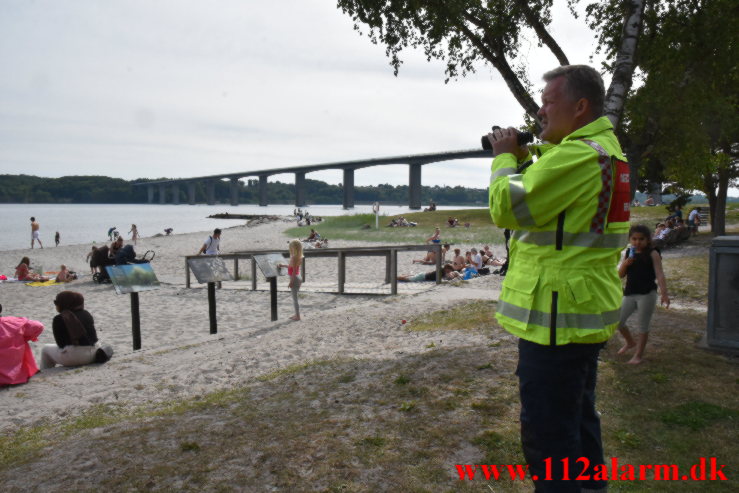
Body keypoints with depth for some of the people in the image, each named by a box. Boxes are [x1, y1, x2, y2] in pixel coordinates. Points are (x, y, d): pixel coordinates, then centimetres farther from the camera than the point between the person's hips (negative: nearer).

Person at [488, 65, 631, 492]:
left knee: (547, 431, 0)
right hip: (587, 311, 11)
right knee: (578, 417, 23)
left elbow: (508, 208, -19)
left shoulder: (577, 154, -19)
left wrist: (505, 157, -3)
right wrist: (521, 157, 8)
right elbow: (545, 197, 21)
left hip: (557, 314, -11)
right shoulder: (605, 148, 14)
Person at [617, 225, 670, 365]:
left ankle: (639, 354, 16)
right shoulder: (627, 253, 7)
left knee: (643, 325, 2)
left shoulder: (652, 254, -5)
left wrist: (664, 293, -21)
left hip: (647, 294, -4)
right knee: (617, 321, 5)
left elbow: (659, 274, -11)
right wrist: (624, 264, -14)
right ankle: (630, 342, 32)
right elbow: (620, 275, 6)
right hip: (629, 293, 4)